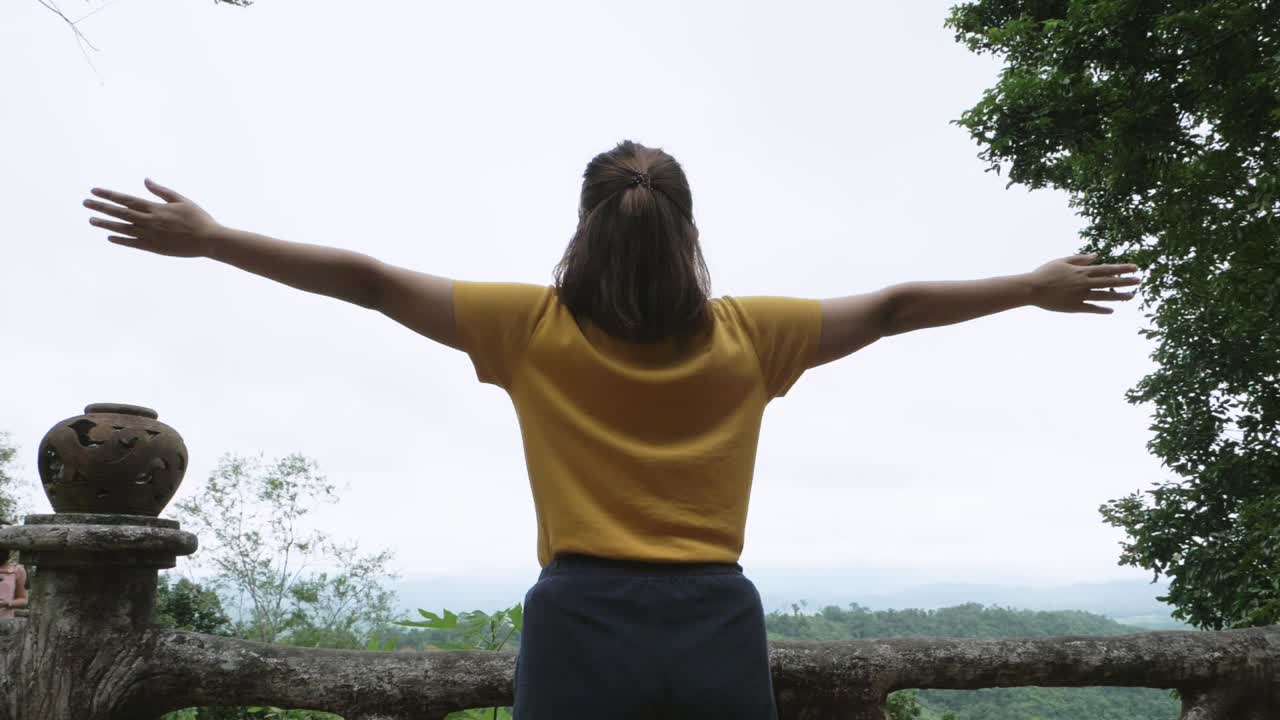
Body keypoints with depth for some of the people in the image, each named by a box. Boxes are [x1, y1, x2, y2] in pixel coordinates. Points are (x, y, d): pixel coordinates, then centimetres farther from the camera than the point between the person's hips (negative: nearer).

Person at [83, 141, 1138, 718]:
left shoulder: (537, 328, 1)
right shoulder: (746, 337, 5)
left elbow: (369, 279, 4)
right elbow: (895, 307, 13)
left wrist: (206, 238, 14)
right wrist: (1039, 288, 27)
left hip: (585, 624, -1)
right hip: (717, 627, 2)